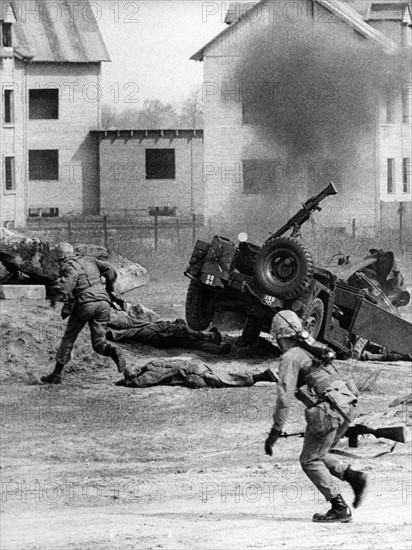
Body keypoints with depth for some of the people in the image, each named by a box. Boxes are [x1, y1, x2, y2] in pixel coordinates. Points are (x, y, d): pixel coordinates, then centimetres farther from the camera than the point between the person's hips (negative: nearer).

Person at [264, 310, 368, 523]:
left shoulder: (291, 358, -5)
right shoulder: (313, 350, 21)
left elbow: (284, 396, -13)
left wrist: (275, 430, -12)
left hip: (329, 410, -8)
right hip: (347, 405, 8)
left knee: (310, 461, 4)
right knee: (317, 455, 22)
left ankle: (340, 509, -2)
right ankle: (354, 477, 5)